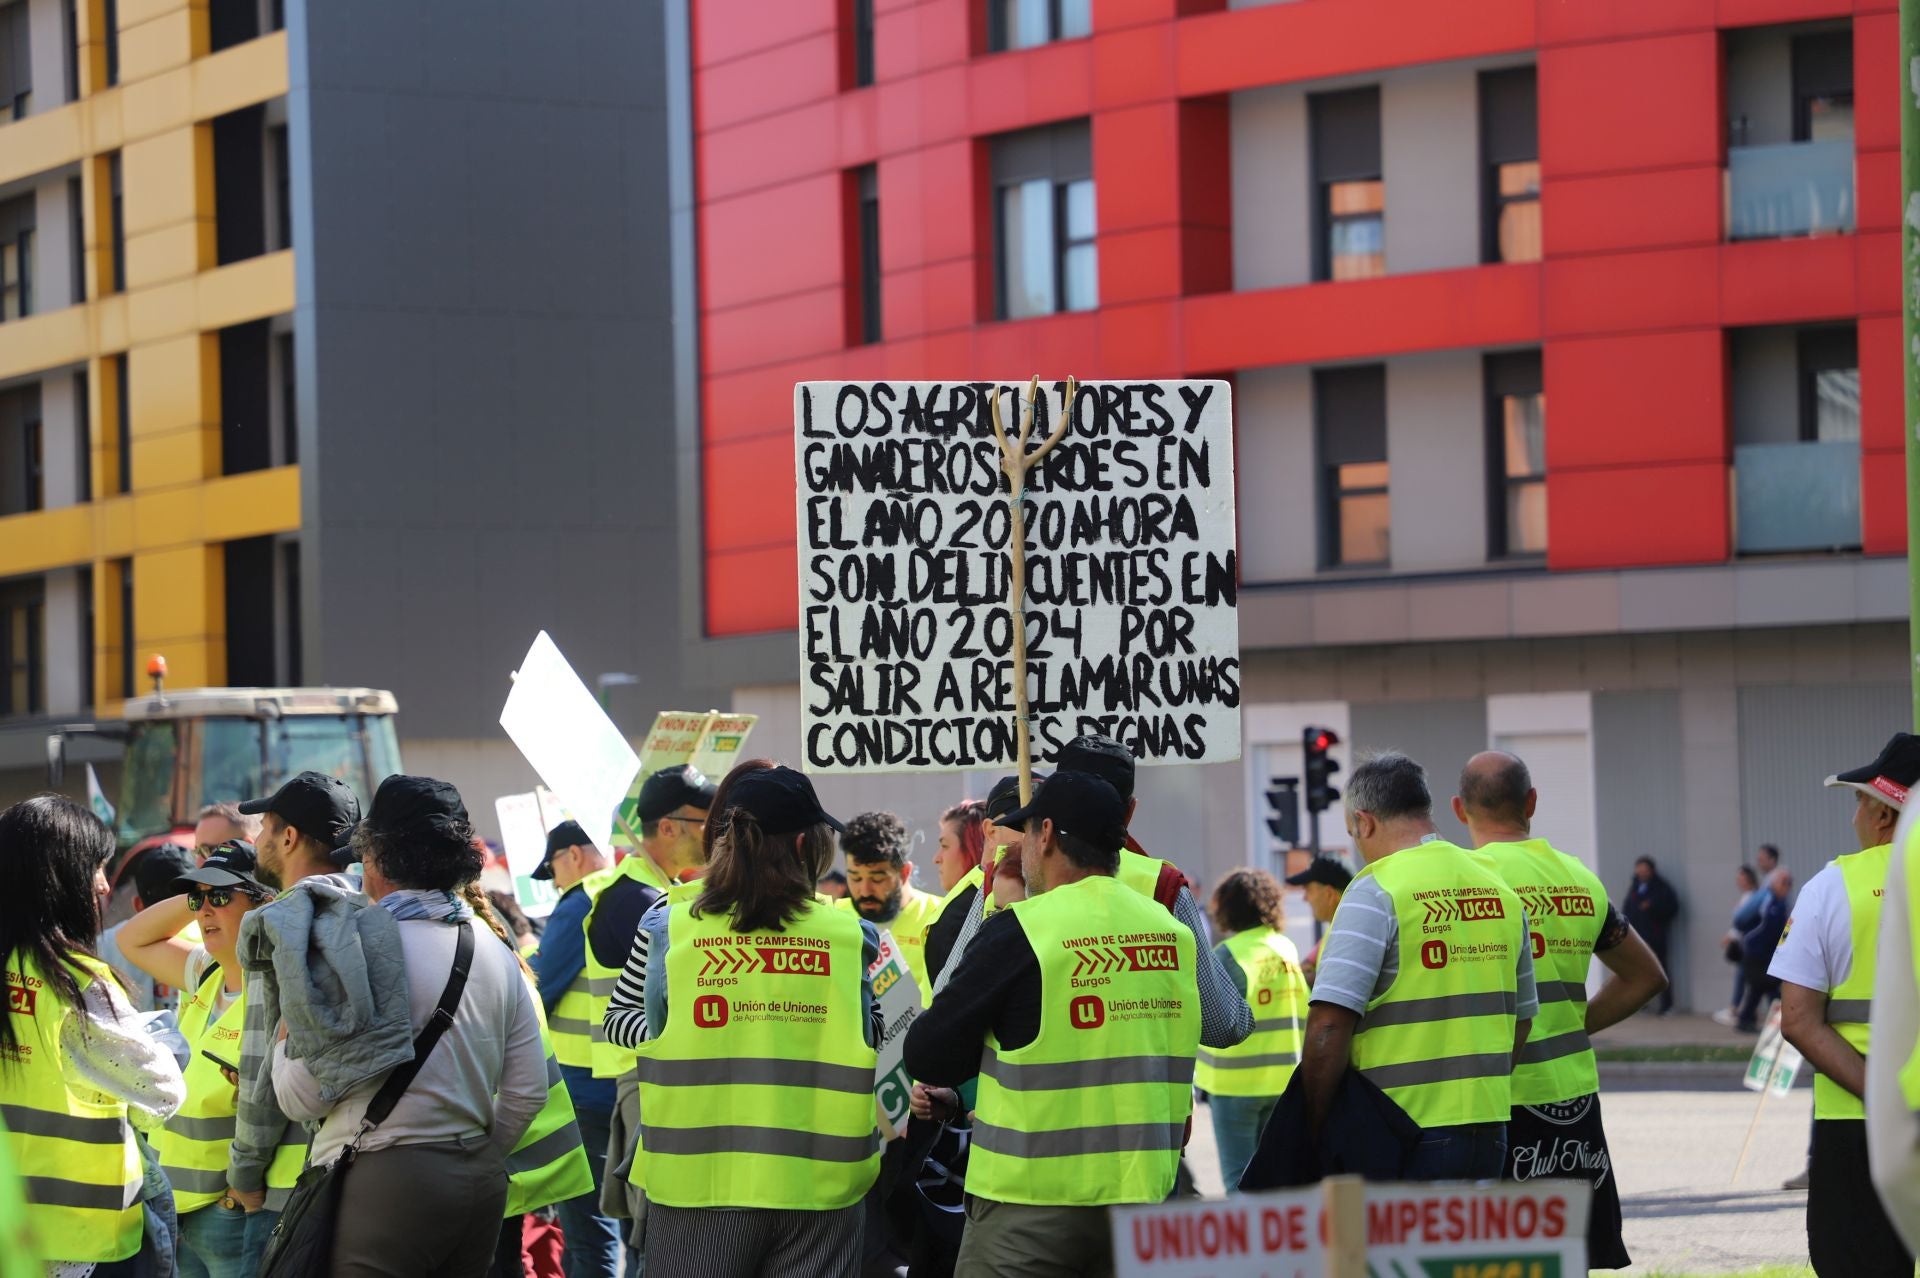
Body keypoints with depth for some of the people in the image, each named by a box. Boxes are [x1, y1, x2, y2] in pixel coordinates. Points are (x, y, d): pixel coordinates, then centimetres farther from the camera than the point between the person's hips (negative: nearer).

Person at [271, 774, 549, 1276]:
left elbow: (302, 1097, -11)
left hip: (385, 1184, -7)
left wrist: (284, 1041, 9)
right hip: (482, 1187, 7)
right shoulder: (496, 952, 9)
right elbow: (528, 1093, 9)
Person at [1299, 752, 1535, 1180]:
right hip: (1490, 1129, 7)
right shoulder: (1500, 890, 13)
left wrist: (1315, 1129, -10)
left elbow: (1329, 1024, -17)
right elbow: (1522, 1018, 20)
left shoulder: (1377, 891, -10)